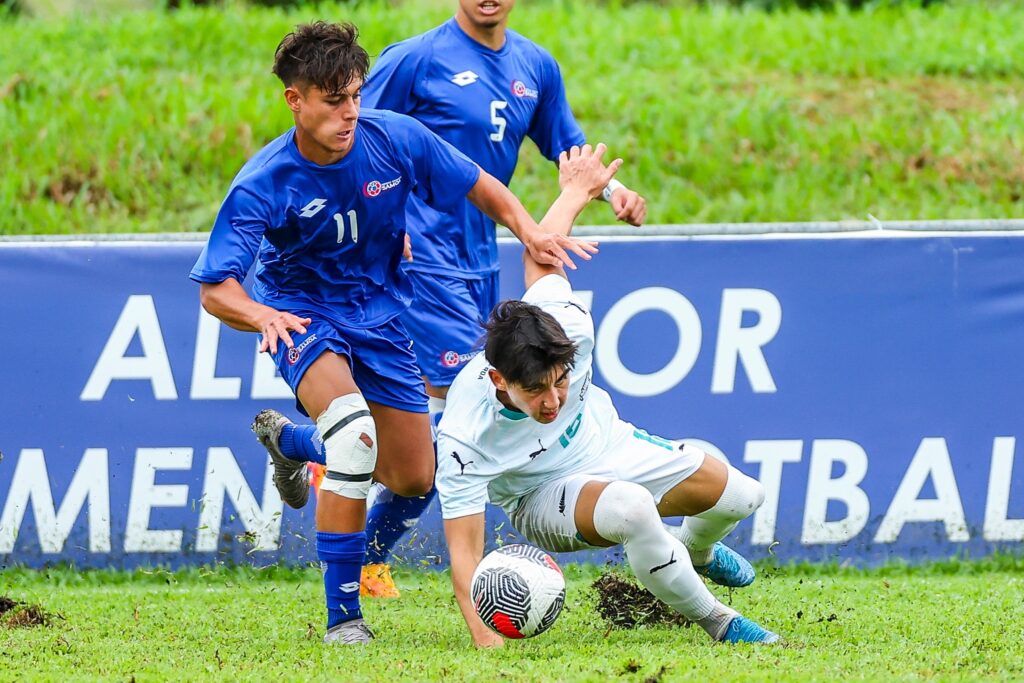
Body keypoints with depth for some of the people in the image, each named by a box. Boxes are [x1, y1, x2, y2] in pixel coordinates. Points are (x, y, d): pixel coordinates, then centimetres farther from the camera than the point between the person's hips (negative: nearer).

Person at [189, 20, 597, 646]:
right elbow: (215, 289, -25)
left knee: (414, 481, 9)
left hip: (379, 312, 5)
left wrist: (530, 230, -22)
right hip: (303, 314, -5)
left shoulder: (396, 139, -16)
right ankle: (343, 614, -25)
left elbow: (480, 187, -2)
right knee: (356, 435, -34)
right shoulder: (262, 185, -24)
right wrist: (262, 316, -48)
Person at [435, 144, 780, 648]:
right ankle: (713, 621, -15)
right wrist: (487, 642, -51)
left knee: (741, 496, 13)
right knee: (630, 507, -38)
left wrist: (576, 192, 10)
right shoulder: (462, 439, -40)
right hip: (544, 498, -5)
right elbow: (464, 551, -38)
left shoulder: (567, 327, -32)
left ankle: (694, 550, 52)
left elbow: (540, 259, -10)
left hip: (609, 446, 5)